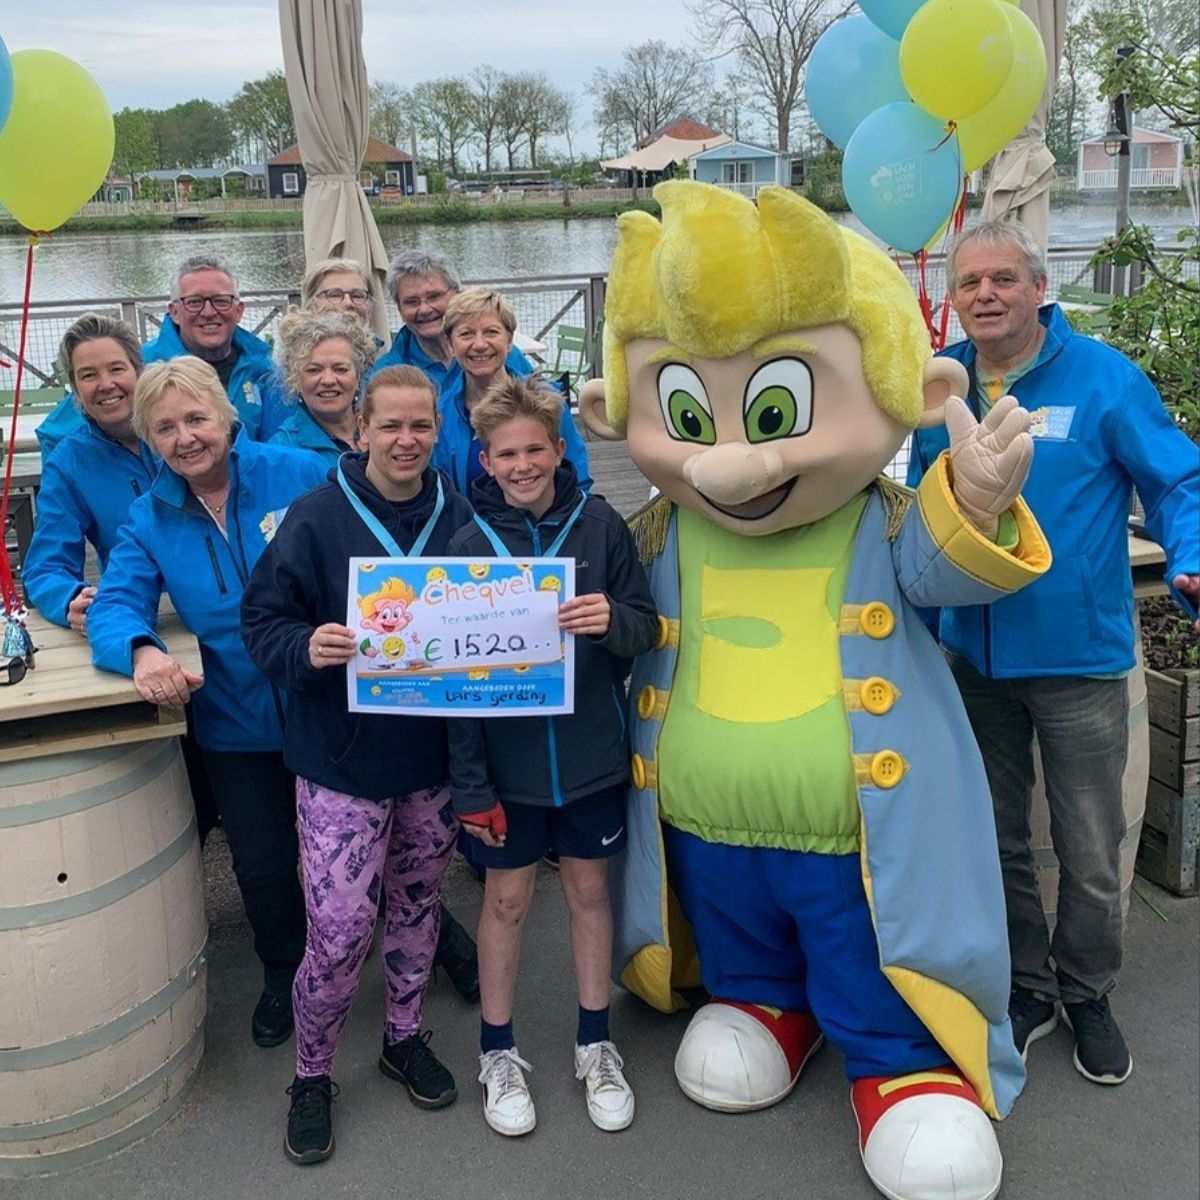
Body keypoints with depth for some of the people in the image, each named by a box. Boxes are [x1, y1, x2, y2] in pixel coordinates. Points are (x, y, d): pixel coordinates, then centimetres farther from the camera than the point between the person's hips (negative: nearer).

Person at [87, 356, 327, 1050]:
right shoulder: (151, 518, -2)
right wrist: (140, 650, -32)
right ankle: (283, 971, 46)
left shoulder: (298, 474, -12)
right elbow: (116, 604, -9)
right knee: (263, 866, 16)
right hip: (237, 725, 3)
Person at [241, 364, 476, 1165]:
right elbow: (263, 620, -8)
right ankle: (311, 1074, 22)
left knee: (417, 907, 18)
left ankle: (405, 1034, 41)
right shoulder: (317, 517, -11)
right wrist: (307, 649, -28)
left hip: (434, 759, 4)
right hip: (342, 765, -3)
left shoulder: (460, 518, 0)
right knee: (339, 934, -3)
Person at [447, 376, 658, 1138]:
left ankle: (596, 1044, 32)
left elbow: (649, 628, -2)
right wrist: (469, 782, -8)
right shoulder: (470, 542, -7)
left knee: (589, 888, 14)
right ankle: (499, 1052, 30)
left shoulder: (601, 525, -6)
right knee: (507, 898, 11)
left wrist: (614, 619, -26)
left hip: (592, 752, 1)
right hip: (508, 759, -1)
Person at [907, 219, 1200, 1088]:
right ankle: (1026, 990, 37)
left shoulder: (1104, 378, -10)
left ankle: (1087, 996, 34)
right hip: (974, 655, 4)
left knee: (1091, 854, 9)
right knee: (995, 840, 17)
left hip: (1078, 655, -3)